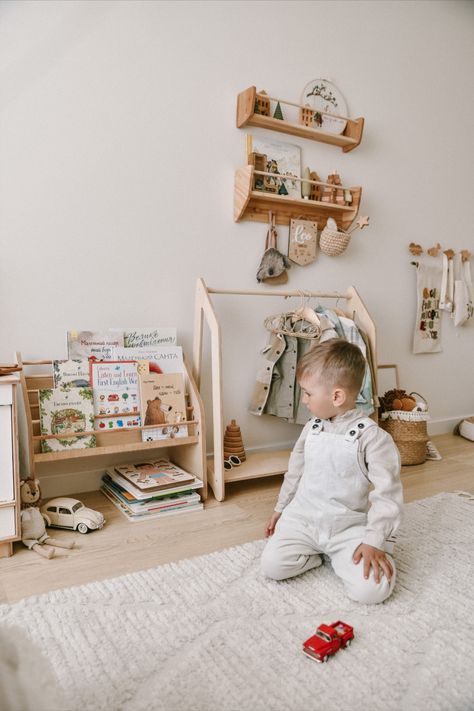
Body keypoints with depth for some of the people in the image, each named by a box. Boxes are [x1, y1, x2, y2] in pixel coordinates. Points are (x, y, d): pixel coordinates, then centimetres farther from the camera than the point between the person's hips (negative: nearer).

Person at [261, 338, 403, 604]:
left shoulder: (371, 436, -16)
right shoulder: (312, 428, 2)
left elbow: (387, 492, -15)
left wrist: (374, 542, -20)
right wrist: (281, 508, 22)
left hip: (349, 527, -3)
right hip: (303, 518, 4)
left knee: (372, 588, -22)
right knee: (272, 564, -16)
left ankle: (339, 555, 8)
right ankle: (321, 552, 10)